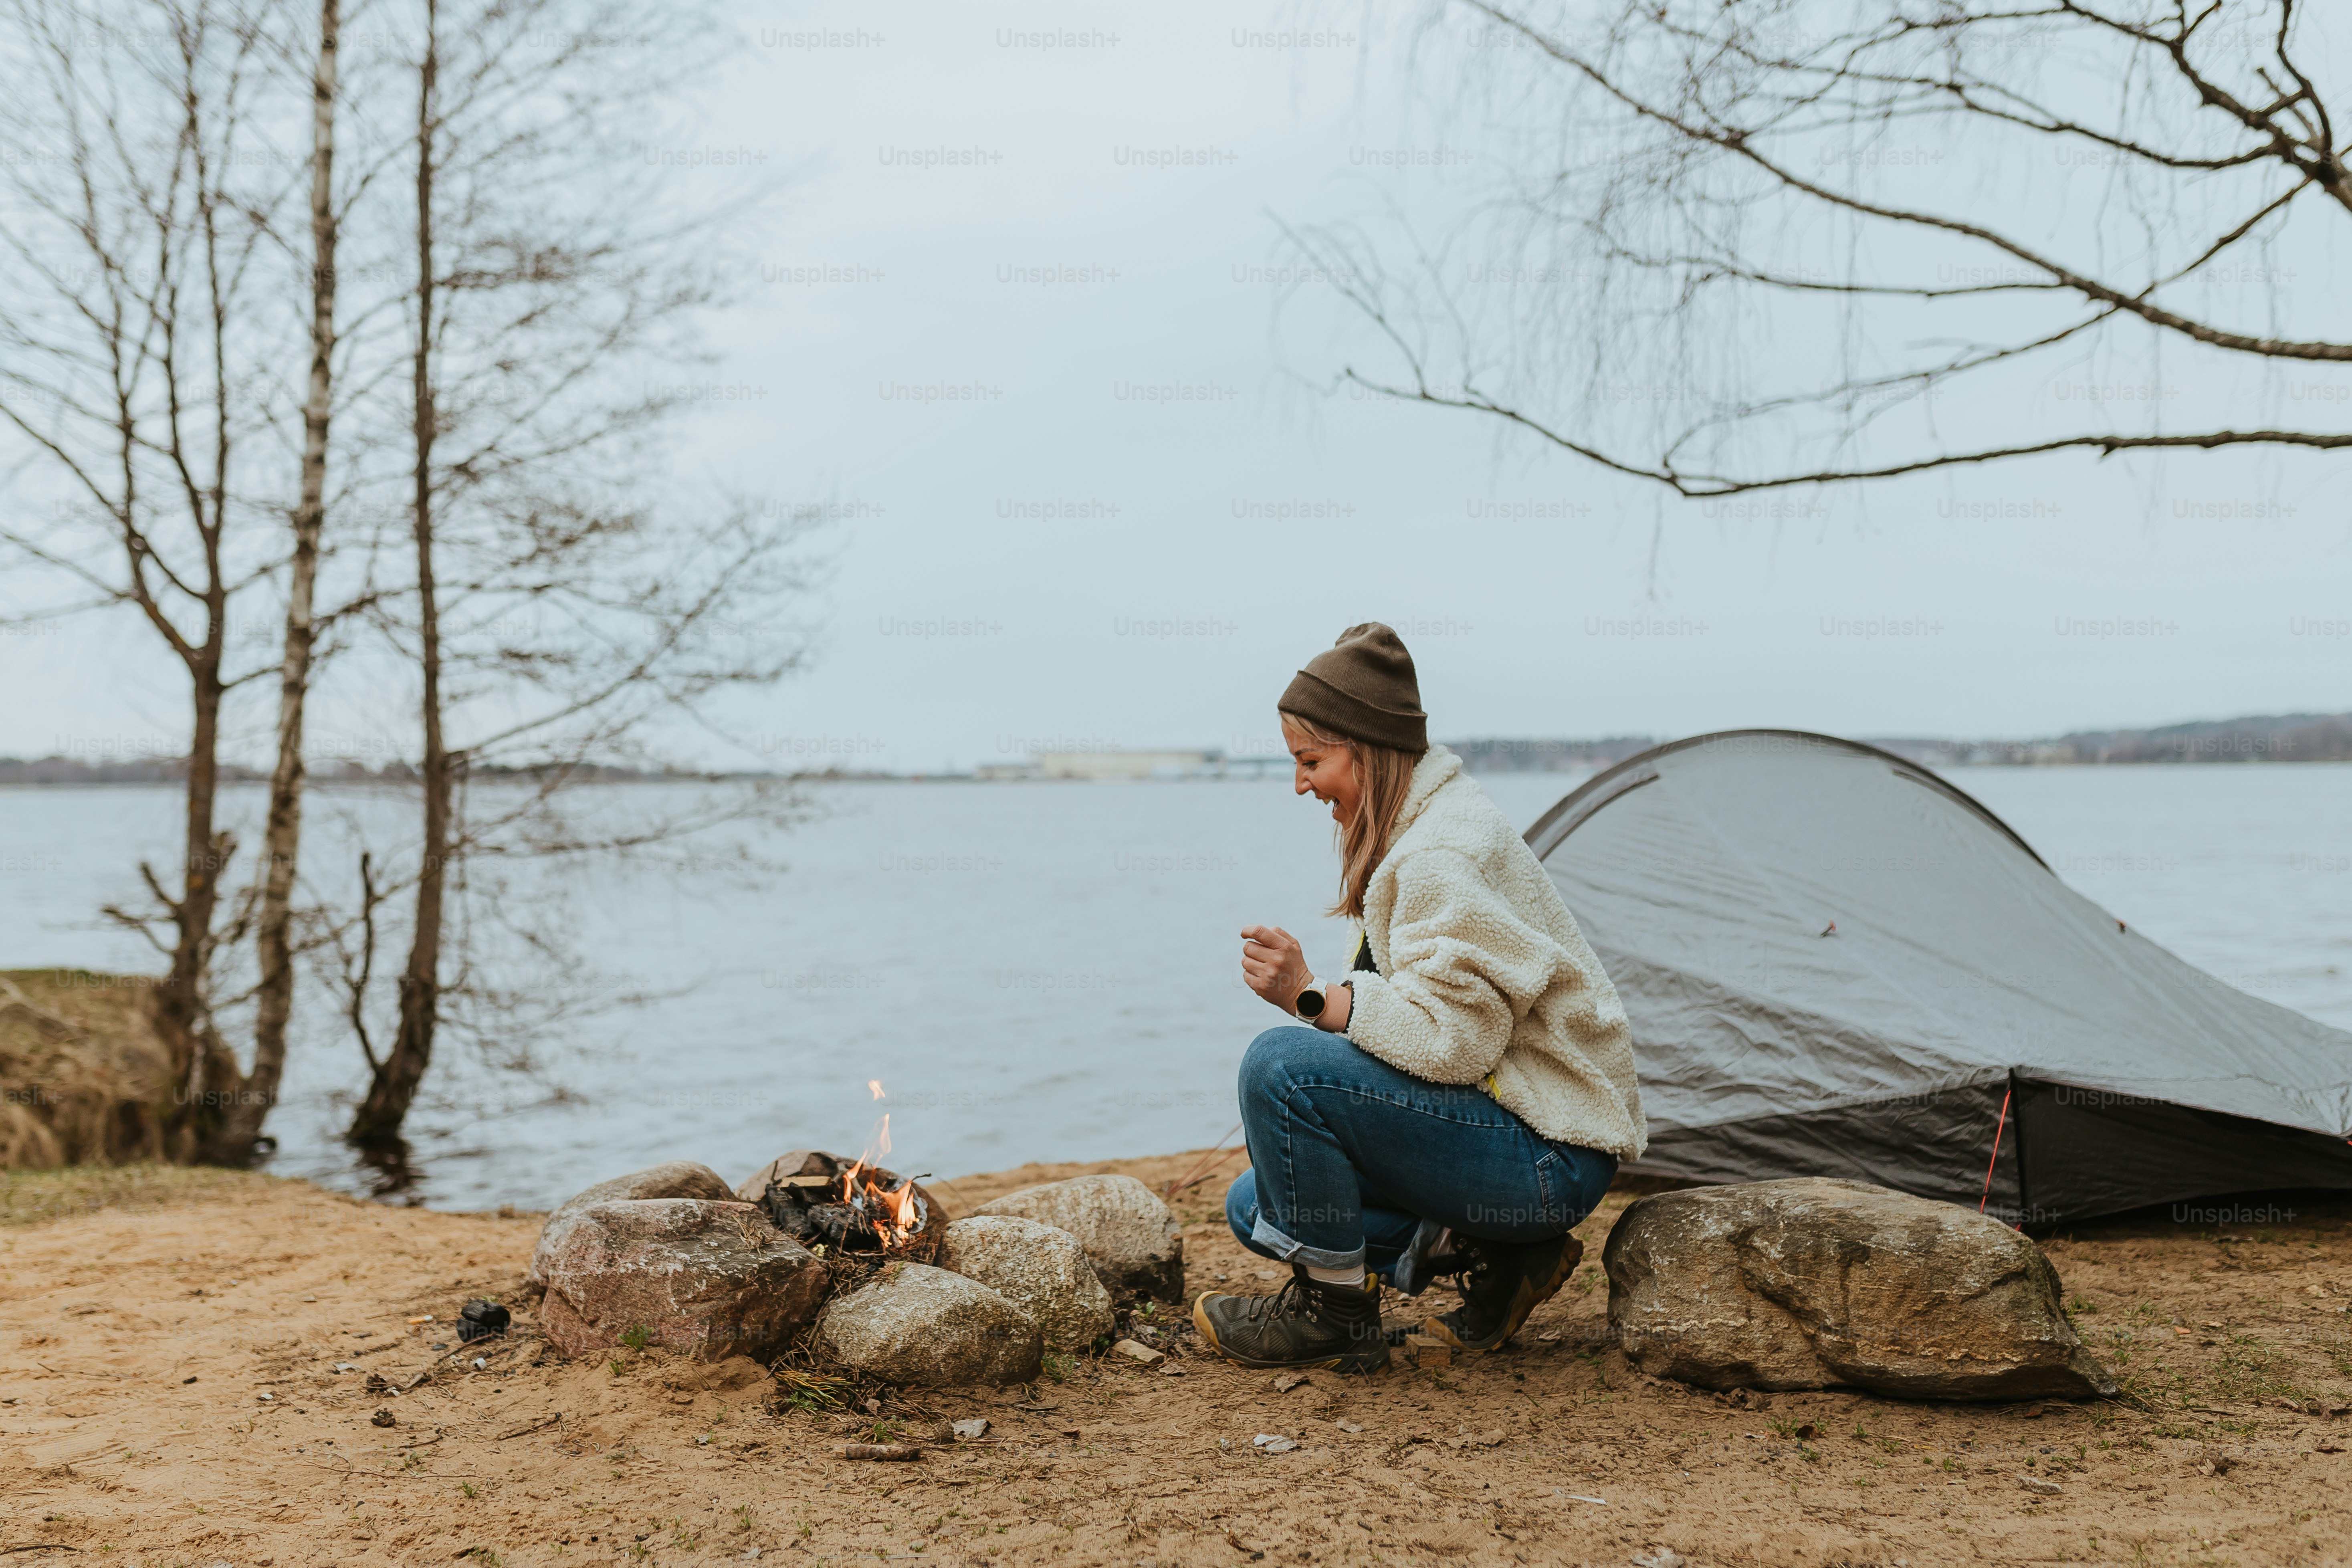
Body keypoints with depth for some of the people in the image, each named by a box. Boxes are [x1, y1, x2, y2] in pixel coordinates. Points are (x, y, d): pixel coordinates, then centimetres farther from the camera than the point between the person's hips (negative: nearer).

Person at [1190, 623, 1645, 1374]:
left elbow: (1450, 1041, -28)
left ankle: (1333, 1312, -9)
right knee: (1257, 1208, 12)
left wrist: (1311, 996, -24)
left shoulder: (1446, 858, -21)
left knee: (1281, 1063, -26)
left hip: (1550, 1161, -11)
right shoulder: (1421, 831, 11)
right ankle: (1488, 1252, 5)